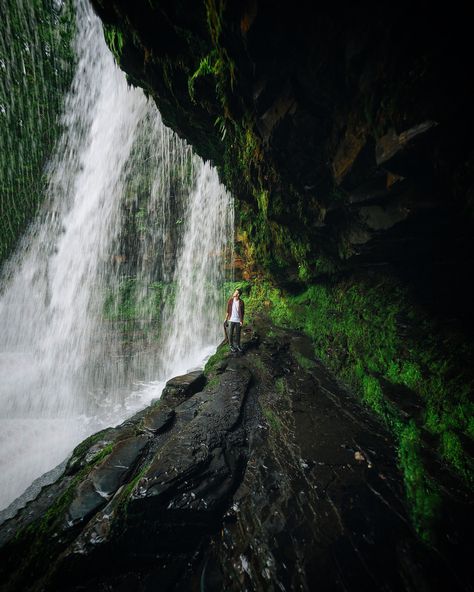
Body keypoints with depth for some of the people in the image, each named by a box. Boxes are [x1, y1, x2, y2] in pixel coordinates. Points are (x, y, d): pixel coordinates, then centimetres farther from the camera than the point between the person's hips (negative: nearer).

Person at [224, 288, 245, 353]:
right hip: (231, 320, 0)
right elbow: (228, 310, 2)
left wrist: (241, 321, -5)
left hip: (238, 321, 0)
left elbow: (242, 312, 0)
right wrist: (226, 319, 2)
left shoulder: (241, 302, -6)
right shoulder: (230, 300, -4)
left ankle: (238, 345, 29)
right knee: (230, 333, 8)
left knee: (238, 333, 11)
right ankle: (231, 346, 25)